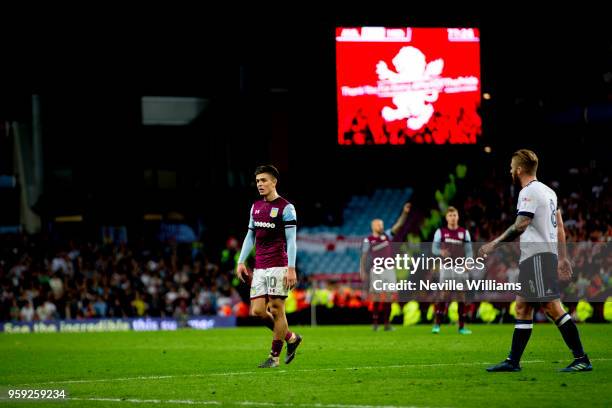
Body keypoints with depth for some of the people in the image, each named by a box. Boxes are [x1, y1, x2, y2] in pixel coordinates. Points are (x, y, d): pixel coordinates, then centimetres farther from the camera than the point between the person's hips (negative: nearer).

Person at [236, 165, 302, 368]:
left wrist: (291, 269, -15)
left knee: (276, 310, -5)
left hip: (278, 266, -6)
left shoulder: (286, 207, -6)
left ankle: (274, 356, 4)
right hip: (259, 268, 7)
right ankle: (291, 338, 19)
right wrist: (241, 262, 13)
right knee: (257, 310, 0)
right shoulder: (255, 207, 14)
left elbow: (291, 240, -9)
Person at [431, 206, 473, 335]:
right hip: (446, 266, -2)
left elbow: (469, 250, 7)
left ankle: (462, 326, 6)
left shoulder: (464, 232, 7)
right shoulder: (440, 232, 4)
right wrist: (441, 252, -19)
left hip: (460, 268, 2)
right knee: (444, 294, -9)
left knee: (461, 295, 2)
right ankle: (437, 324, -7)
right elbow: (434, 248, 3)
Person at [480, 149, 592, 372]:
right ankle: (513, 361, 13)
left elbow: (520, 226, -20)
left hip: (537, 256, -10)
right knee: (522, 307, 11)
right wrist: (562, 258, 21)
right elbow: (559, 226, 19)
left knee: (552, 307, -12)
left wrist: (493, 244, -15)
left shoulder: (529, 192, -12)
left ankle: (581, 359, -14)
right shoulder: (547, 191, 18)